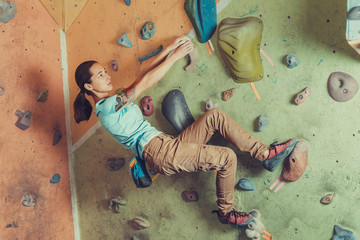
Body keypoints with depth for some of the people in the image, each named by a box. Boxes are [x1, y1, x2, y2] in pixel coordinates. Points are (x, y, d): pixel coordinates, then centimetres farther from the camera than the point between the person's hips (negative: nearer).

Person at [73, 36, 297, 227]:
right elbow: (146, 81, -14)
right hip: (158, 151, -10)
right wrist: (176, 55, -8)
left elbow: (144, 74, 17)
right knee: (227, 157, -12)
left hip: (169, 145, 10)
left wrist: (170, 48, 12)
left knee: (214, 116, -2)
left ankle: (265, 153, 2)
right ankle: (226, 211, 7)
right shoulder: (108, 105, -10)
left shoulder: (115, 101, 19)